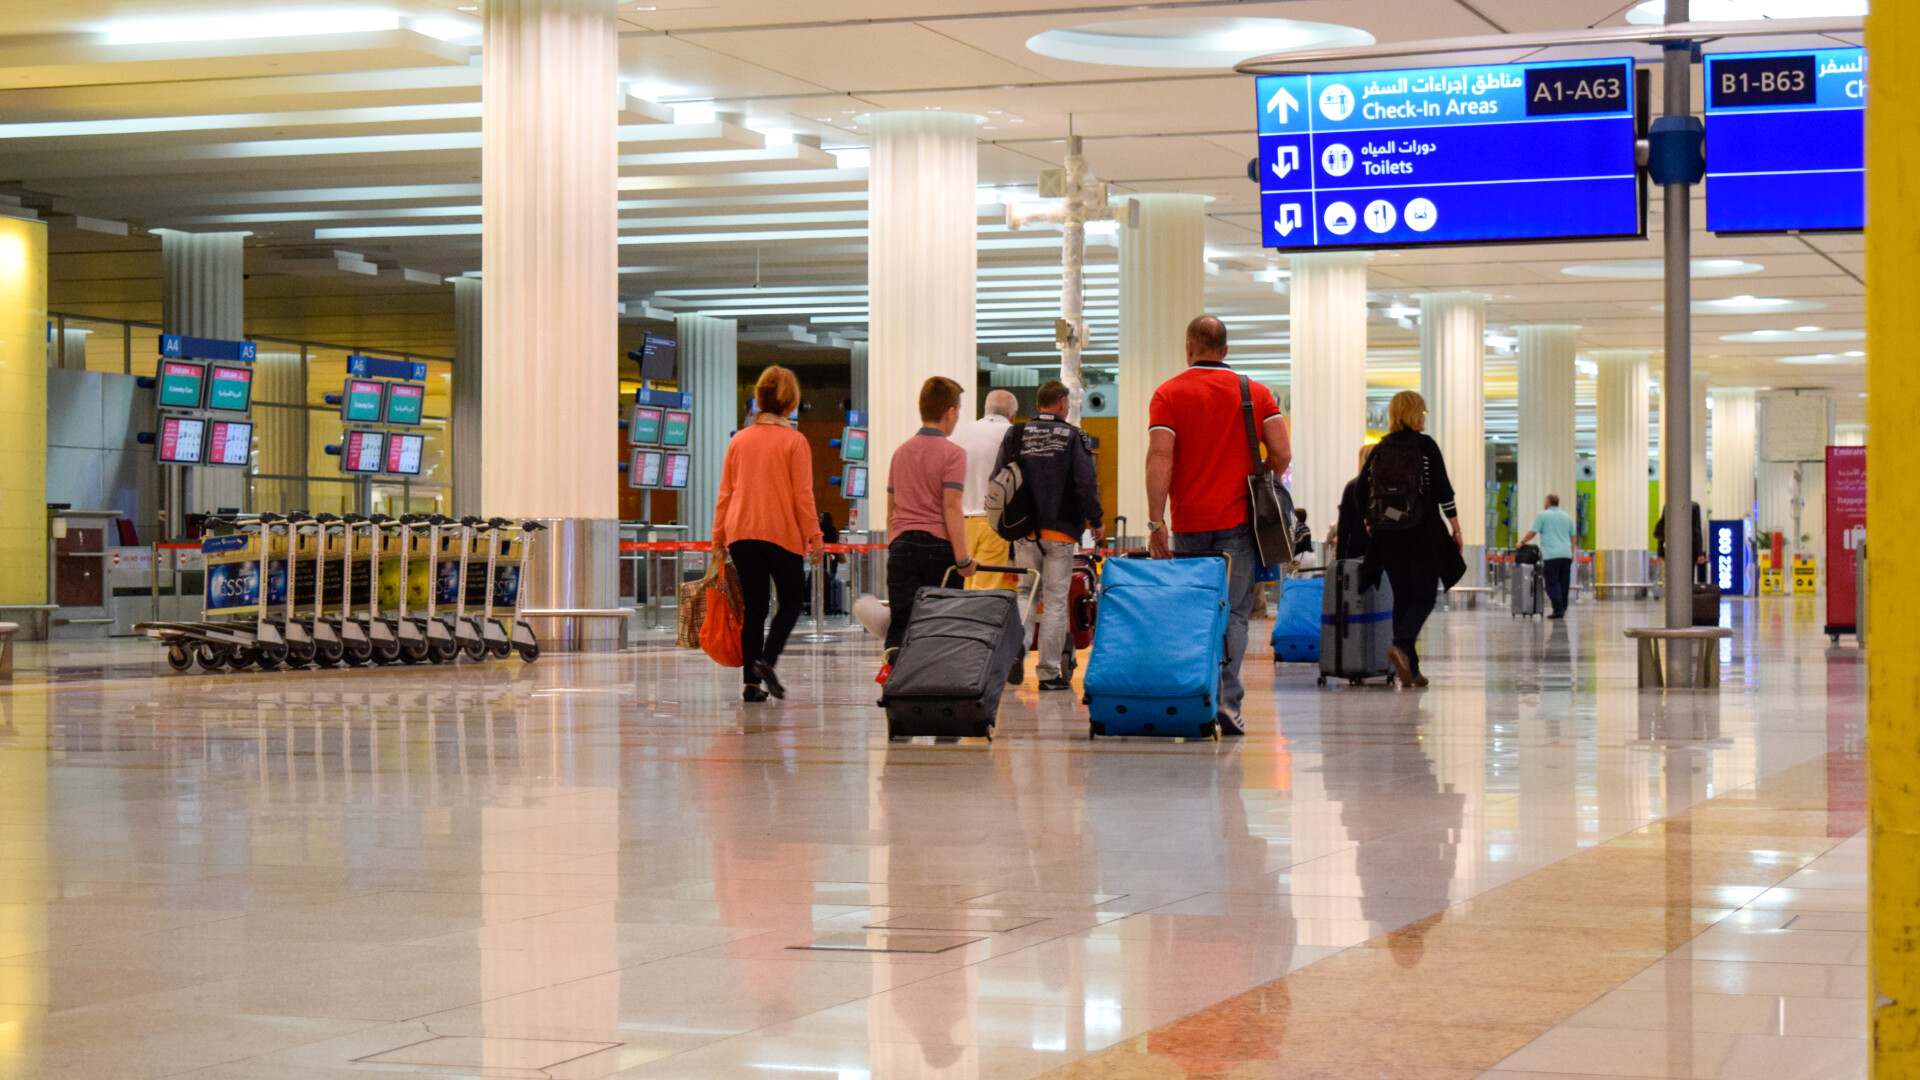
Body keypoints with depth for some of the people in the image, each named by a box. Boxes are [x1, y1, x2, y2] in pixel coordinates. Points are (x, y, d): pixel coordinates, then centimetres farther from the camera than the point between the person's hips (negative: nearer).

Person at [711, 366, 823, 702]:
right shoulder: (794, 441, -5)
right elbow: (803, 495, -7)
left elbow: (725, 493, 9)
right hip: (782, 533, -4)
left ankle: (751, 680, 3)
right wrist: (814, 536, -2)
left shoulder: (739, 440, 7)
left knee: (753, 607, 9)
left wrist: (718, 537, 14)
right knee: (792, 600, 10)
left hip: (741, 533, 4)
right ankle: (766, 660, -11)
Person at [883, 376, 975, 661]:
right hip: (938, 546, -4)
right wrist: (963, 559, -12)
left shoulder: (900, 452, 15)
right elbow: (951, 507, -11)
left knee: (900, 627, -2)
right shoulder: (952, 453, -3)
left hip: (902, 545, 4)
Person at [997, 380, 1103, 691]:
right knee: (1055, 600, 1)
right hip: (1061, 531, -3)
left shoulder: (1015, 435, 5)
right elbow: (1086, 482, -7)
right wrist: (1096, 520, 4)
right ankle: (1049, 671, 1)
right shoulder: (1073, 436, -2)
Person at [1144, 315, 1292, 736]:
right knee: (1233, 615, 0)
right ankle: (1227, 703, -14)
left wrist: (1156, 522, -10)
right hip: (1237, 523, 0)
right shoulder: (1256, 393, 6)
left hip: (1188, 525, 0)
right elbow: (1281, 454, -1)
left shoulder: (1168, 394, 2)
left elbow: (1159, 458, -9)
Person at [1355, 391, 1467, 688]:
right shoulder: (1426, 446, -6)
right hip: (1422, 533, -4)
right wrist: (1456, 528, -1)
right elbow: (1443, 490, -8)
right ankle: (1402, 645, -24)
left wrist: (1370, 524, 21)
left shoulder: (1379, 450, 7)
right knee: (1424, 596, 2)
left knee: (1402, 597, 10)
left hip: (1387, 536, 4)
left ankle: (1410, 669, 7)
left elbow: (1361, 492, 8)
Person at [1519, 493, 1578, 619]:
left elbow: (1532, 532, -2)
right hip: (1566, 555, 5)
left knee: (1552, 583, -4)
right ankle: (1563, 609, 10)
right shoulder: (1567, 516, 16)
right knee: (1564, 584, 9)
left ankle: (1558, 609, -13)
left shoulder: (1543, 515, 1)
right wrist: (1572, 553, 27)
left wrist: (1522, 542, 13)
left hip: (1551, 555, -5)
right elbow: (1572, 536, 19)